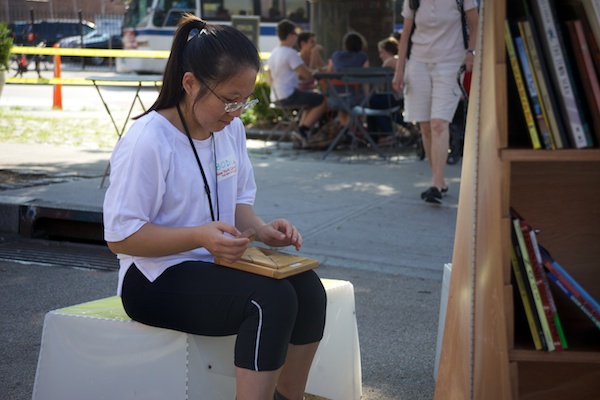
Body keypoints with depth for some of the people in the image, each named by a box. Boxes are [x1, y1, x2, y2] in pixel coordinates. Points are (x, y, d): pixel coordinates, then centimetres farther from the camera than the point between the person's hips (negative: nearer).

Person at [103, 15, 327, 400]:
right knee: (271, 298, -30)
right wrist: (199, 236, -28)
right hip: (155, 278, -7)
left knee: (308, 288, -19)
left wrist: (263, 230, -6)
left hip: (216, 264, 7)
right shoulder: (147, 141, -17)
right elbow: (120, 236, -16)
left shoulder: (231, 129, 6)